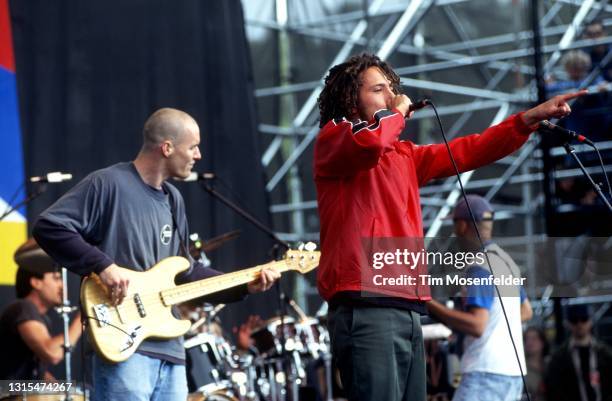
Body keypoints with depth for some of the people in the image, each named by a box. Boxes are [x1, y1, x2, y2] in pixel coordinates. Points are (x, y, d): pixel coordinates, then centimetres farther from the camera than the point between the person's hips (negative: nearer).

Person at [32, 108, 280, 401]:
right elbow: (48, 227, -14)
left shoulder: (173, 200, 19)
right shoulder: (108, 184, -7)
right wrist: (103, 265, -21)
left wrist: (244, 287, 16)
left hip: (169, 352, 8)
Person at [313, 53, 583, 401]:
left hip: (408, 310, 8)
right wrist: (396, 112, -1)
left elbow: (466, 152, 19)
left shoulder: (403, 155, 24)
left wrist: (531, 118, 11)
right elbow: (371, 141, -21)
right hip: (366, 308, -8)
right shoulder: (333, 138, 2)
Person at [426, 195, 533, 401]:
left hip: (486, 373, -9)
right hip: (512, 373, 9)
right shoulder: (506, 262, 16)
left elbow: (477, 326, -22)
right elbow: (526, 311, 31)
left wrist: (429, 304, -18)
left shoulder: (479, 269, -12)